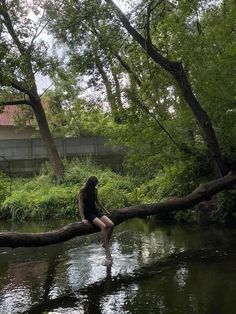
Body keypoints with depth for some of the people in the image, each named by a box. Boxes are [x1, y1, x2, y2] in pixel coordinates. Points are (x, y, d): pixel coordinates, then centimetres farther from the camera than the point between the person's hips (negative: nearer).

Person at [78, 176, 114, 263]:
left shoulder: (95, 190, 8)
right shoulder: (82, 191, -10)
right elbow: (80, 205, -14)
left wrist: (105, 210, 26)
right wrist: (83, 218, -21)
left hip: (95, 211, 7)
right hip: (88, 213, -7)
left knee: (111, 224, -18)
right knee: (103, 226, -29)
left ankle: (105, 244, -4)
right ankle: (107, 252, -30)